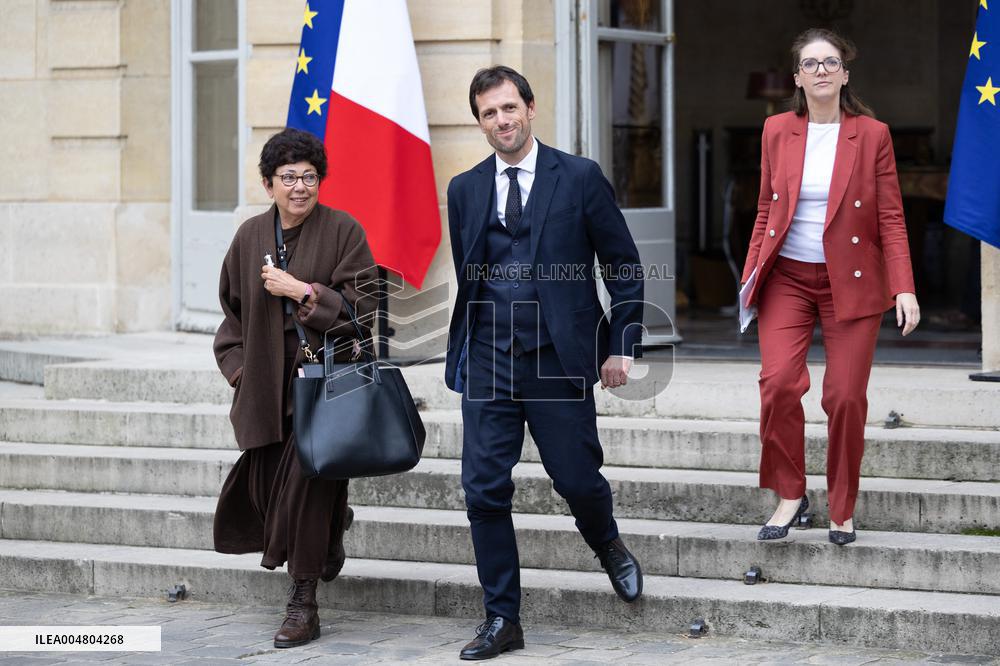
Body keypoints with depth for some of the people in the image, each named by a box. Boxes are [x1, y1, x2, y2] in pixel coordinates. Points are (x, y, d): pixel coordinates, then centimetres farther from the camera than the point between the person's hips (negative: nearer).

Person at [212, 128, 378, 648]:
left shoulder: (343, 231, -5)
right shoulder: (250, 237, 9)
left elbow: (362, 303, -11)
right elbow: (234, 307, 19)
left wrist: (302, 291, -16)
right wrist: (237, 364, 9)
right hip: (268, 384, 5)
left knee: (306, 482, -11)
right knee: (264, 483, 4)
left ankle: (303, 605, -2)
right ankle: (330, 530, 38)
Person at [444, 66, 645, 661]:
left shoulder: (580, 178, -1)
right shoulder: (465, 190, 10)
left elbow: (624, 267, 2)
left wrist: (623, 346, -3)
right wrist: (461, 352, 10)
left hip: (558, 359, -3)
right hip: (487, 363, 3)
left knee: (577, 478, 2)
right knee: (485, 490, -2)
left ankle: (608, 545, 38)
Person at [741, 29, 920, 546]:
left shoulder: (872, 135, -1)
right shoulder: (777, 132, 6)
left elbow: (891, 218, -2)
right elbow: (766, 211, 12)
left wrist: (904, 289, -10)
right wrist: (751, 276, 6)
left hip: (852, 283, -1)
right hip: (787, 278, 1)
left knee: (846, 397, -4)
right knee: (778, 382, -17)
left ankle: (842, 510, 14)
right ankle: (789, 495, 1)